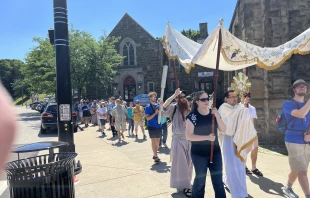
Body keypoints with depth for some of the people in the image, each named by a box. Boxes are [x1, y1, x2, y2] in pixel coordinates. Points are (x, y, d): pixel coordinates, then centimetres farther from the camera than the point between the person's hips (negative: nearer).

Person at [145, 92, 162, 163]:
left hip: (158, 126, 5)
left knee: (157, 141, 10)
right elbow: (147, 118, -13)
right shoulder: (148, 107, -6)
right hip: (152, 126, -5)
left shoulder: (158, 105, 6)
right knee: (154, 141, -2)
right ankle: (156, 156, 3)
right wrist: (155, 113, -21)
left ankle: (154, 155, 24)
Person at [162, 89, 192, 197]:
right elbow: (164, 106, -29)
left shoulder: (188, 109, 10)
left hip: (188, 139, 6)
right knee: (180, 163, 1)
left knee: (188, 163, 16)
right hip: (178, 139, -6)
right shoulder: (173, 108, -7)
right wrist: (175, 94, -28)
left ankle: (185, 183, 35)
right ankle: (183, 186, 15)